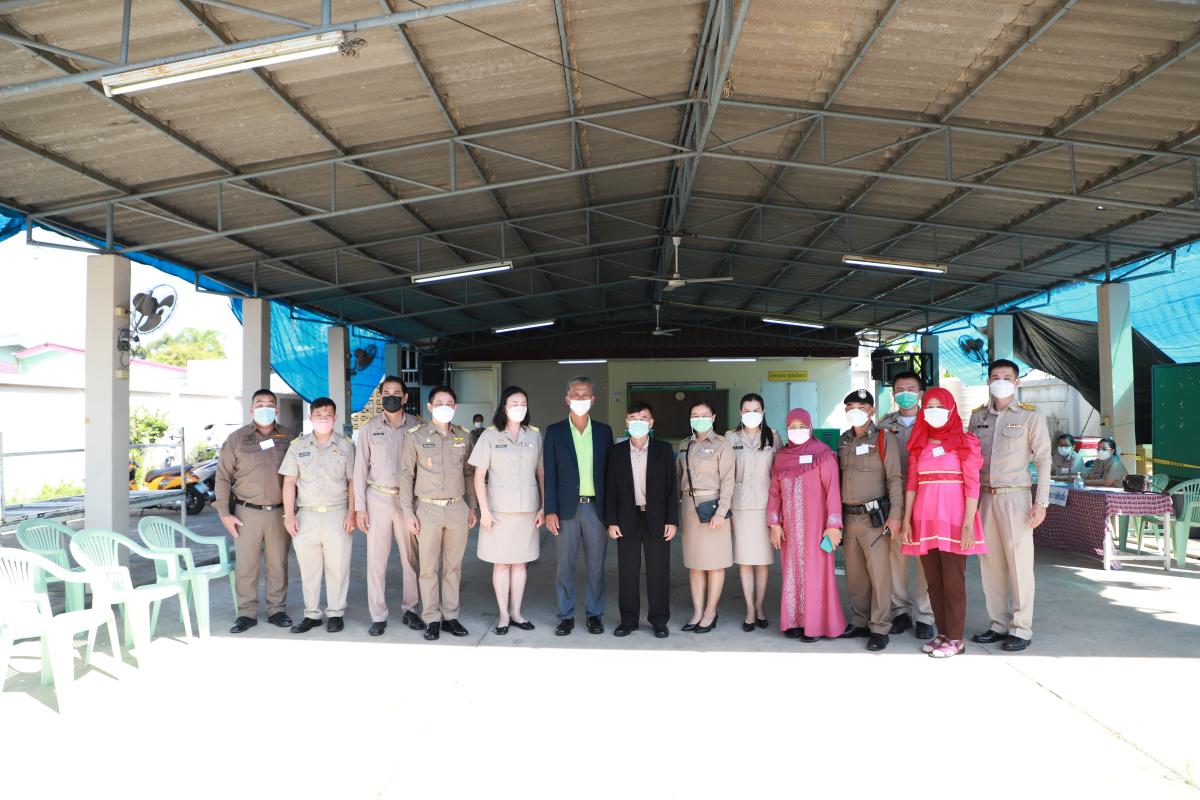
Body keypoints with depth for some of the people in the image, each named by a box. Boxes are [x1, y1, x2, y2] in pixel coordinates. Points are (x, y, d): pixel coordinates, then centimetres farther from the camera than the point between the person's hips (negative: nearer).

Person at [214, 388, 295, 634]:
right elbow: (222, 477, 5)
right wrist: (225, 513, -1)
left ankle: (277, 610, 19)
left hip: (279, 512, 1)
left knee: (278, 564, 6)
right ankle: (247, 613, 14)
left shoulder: (288, 438, 5)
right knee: (245, 565, 3)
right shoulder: (237, 438, 3)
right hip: (247, 512, 0)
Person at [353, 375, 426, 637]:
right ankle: (378, 616, 11)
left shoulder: (418, 426, 1)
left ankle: (410, 609, 19)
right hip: (378, 498, 0)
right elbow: (361, 468, 4)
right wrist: (360, 507, 0)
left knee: (411, 558, 6)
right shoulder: (369, 427, 3)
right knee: (376, 559, 2)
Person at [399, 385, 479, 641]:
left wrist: (472, 507, 11)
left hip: (458, 508, 3)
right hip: (428, 508, -3)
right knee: (428, 567, 2)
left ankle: (450, 615, 19)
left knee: (453, 566, 8)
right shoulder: (415, 436, -2)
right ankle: (432, 618, 13)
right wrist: (408, 512, -5)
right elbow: (406, 474, -1)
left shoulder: (462, 437, 8)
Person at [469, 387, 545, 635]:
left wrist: (544, 507, 3)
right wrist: (484, 510, -8)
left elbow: (541, 474, 8)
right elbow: (479, 476, -3)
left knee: (519, 562, 10)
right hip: (499, 510, -2)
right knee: (501, 563, 5)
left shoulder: (535, 436, 5)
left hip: (528, 510, 2)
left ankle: (516, 612, 21)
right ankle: (503, 615, 16)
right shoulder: (490, 436, -3)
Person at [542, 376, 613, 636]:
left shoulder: (604, 431, 7)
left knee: (596, 566, 8)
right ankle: (566, 616, 17)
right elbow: (549, 474, 0)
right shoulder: (555, 431, 3)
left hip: (596, 507, 1)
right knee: (564, 566, 5)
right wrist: (550, 511, -7)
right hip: (567, 508, -1)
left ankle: (594, 614, 21)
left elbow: (609, 471, 8)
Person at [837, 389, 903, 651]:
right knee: (854, 574, 12)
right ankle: (859, 622, 24)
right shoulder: (843, 441, 13)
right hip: (849, 516, 6)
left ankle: (879, 628, 5)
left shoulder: (884, 438, -5)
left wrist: (895, 513, -16)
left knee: (879, 573, -4)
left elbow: (895, 478, -9)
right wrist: (837, 513, 13)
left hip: (874, 517, -6)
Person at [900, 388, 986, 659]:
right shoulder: (919, 444, 12)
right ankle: (942, 633, 21)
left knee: (953, 582, 1)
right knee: (933, 581, 9)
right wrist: (906, 520, 3)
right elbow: (911, 484, 9)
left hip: (953, 520, -4)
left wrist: (968, 524, -13)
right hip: (924, 521, 4)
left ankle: (955, 639, 11)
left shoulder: (965, 442, 0)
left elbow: (972, 485, -5)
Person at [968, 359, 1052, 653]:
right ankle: (999, 624, 18)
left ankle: (1021, 629, 8)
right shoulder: (978, 416, 11)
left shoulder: (1030, 416, 0)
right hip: (984, 496, 4)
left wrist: (1041, 502, -8)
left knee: (1019, 563, -2)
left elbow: (1043, 460, -2)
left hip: (1014, 497, -4)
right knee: (989, 563, 7)